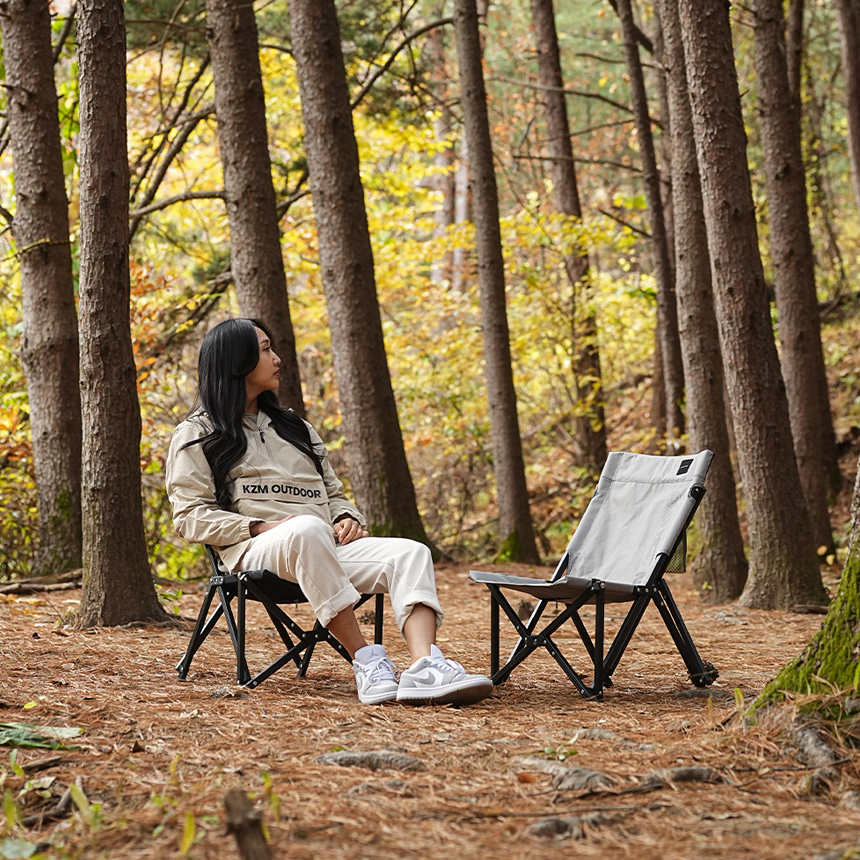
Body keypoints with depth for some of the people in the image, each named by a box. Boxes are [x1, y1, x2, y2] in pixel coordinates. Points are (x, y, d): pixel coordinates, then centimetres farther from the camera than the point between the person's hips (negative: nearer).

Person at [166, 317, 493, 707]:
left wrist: (348, 519, 5)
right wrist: (261, 527, -12)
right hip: (257, 552, -6)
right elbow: (189, 515, 3)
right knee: (307, 529, -41)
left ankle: (424, 667, -48)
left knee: (410, 553, -23)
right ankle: (365, 660, -43)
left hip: (328, 549, 6)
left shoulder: (294, 427, 33)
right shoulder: (196, 435, 14)